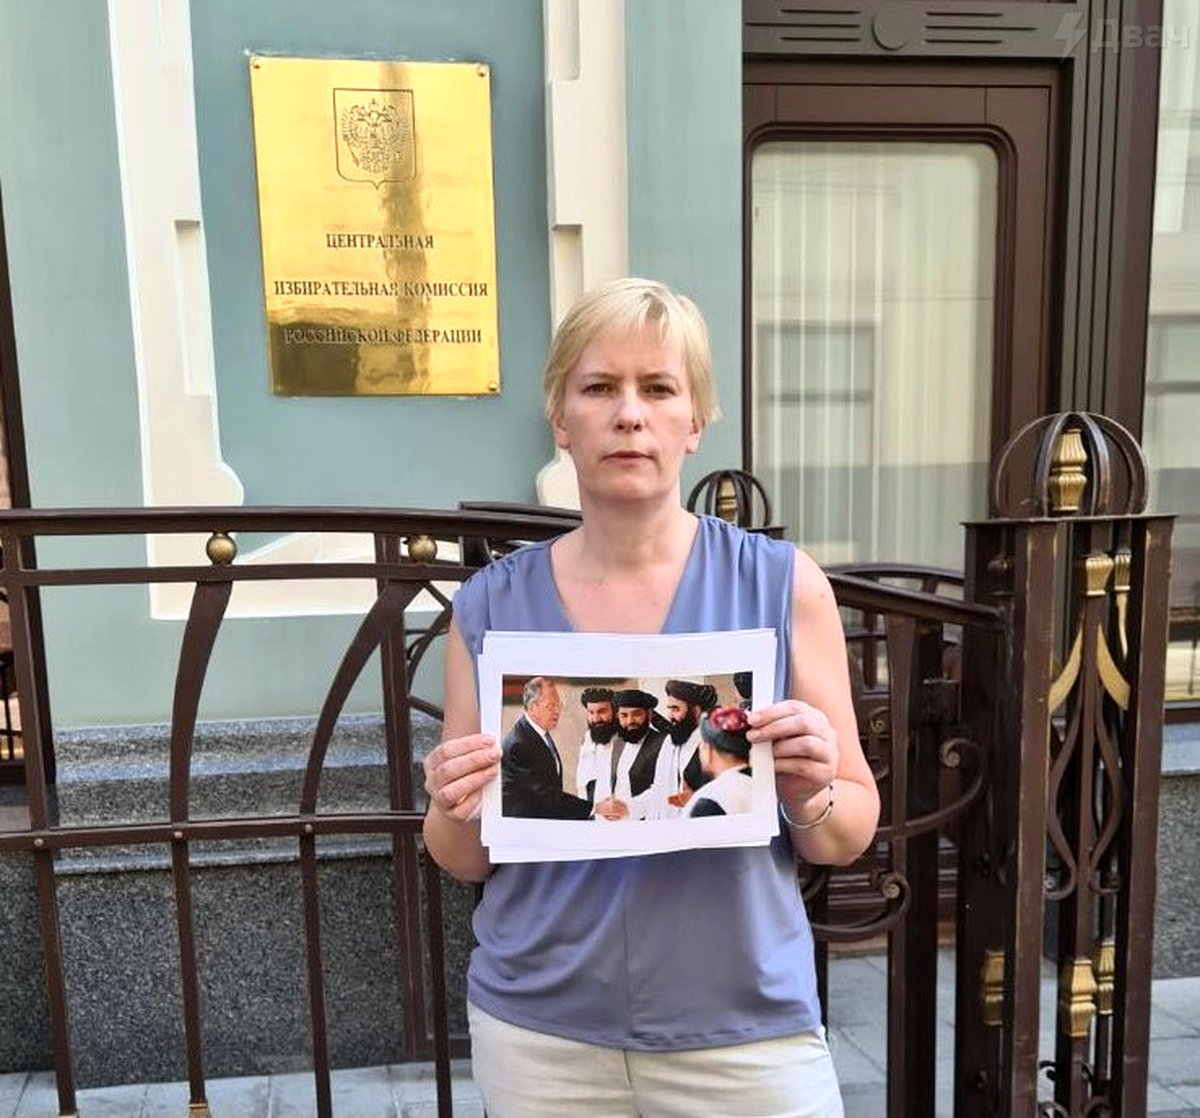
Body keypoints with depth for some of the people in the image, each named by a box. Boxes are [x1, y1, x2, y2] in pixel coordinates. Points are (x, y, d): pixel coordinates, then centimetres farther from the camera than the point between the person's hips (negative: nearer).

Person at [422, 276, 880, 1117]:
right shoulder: (491, 604, -6)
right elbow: (465, 860, 3)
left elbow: (851, 837, -1)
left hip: (744, 1030, -1)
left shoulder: (782, 584, -10)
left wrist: (810, 795, -21)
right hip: (539, 1029, 2)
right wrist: (460, 814, -17)